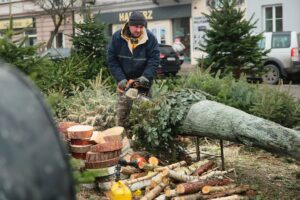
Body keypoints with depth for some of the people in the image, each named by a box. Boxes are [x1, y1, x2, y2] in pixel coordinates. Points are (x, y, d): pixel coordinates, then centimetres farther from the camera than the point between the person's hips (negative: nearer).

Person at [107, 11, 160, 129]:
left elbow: (154, 59, -14)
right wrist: (120, 79, -19)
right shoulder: (118, 37, -11)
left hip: (143, 79, 0)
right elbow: (111, 59, -10)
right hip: (124, 79, 1)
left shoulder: (150, 38, -13)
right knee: (123, 107, 2)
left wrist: (146, 76, -28)